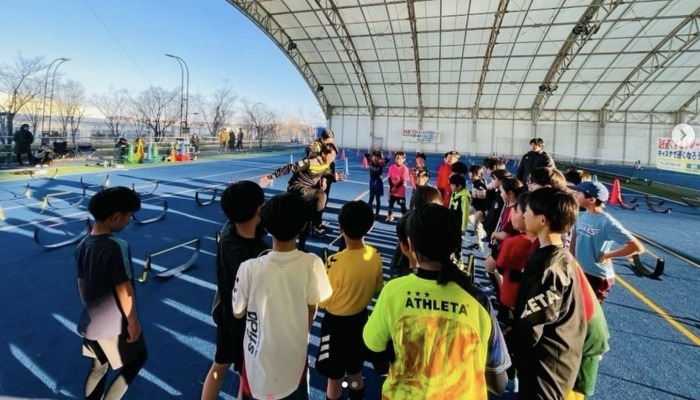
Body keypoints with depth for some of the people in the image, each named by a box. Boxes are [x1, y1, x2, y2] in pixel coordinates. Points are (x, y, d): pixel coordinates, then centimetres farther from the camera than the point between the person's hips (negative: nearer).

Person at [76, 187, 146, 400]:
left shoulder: (83, 245, -2)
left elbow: (81, 284, 9)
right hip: (114, 324, -7)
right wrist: (133, 322, -12)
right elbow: (124, 290, -22)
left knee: (99, 367, 24)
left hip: (90, 322, 7)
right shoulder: (116, 246, -26)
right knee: (137, 358, 15)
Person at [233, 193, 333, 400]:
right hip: (296, 350, 1)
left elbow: (238, 313, -9)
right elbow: (311, 310, -7)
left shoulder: (250, 268, -26)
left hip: (260, 354, -1)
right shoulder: (311, 264, -23)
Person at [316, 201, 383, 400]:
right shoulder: (375, 256, -14)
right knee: (355, 371, 28)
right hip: (360, 318, 5)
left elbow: (323, 302, -17)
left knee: (334, 377, 17)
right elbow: (377, 288, 2)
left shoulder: (335, 262, -30)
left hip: (336, 322, -5)